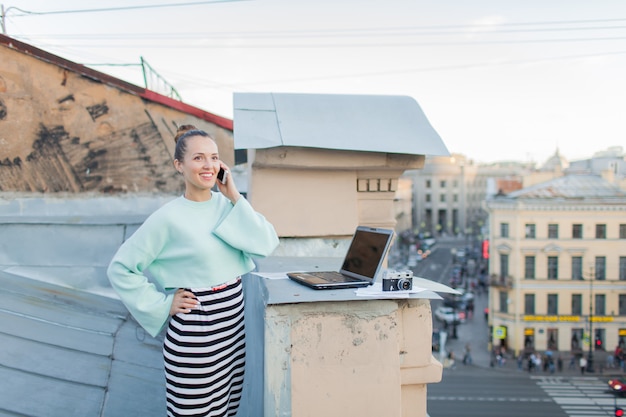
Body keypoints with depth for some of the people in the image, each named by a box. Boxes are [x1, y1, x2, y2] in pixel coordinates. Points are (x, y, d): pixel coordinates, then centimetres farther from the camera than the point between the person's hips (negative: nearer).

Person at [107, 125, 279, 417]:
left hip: (234, 318, 5)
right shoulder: (168, 218, -14)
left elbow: (267, 244, -11)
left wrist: (235, 198, -13)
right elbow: (120, 269, -9)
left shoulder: (228, 204, 0)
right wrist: (162, 304, -12)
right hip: (194, 329, -5)